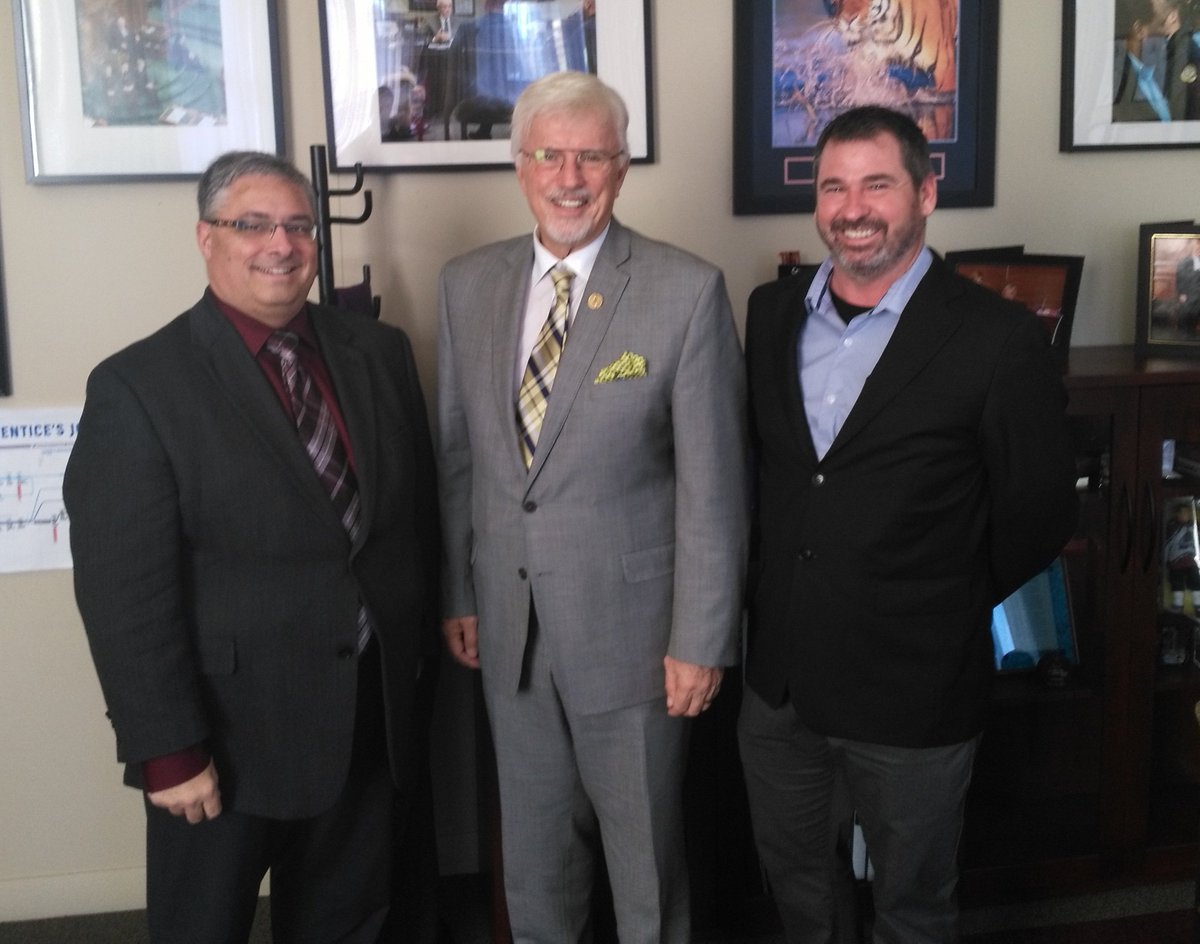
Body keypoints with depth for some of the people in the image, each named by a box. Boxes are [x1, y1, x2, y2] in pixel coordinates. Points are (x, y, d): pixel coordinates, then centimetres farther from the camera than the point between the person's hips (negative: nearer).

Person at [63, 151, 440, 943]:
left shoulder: (380, 352, 3)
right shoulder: (139, 386, -12)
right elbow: (126, 590, -15)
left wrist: (425, 644, 8)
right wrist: (168, 750, -16)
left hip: (373, 717, 4)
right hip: (227, 735, -4)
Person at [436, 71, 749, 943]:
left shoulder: (688, 291, -12)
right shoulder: (467, 284, 2)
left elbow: (713, 484, -12)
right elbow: (458, 455, 8)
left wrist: (702, 639, -11)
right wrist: (459, 592, 9)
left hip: (630, 623, -4)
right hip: (508, 620, 4)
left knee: (646, 850, 15)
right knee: (534, 847, 21)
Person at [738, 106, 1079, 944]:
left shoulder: (997, 339, -15)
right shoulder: (772, 312, 1)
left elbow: (1038, 515, -8)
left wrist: (942, 612, 0)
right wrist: (779, 592, 9)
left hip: (911, 689, -4)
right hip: (778, 680, 5)